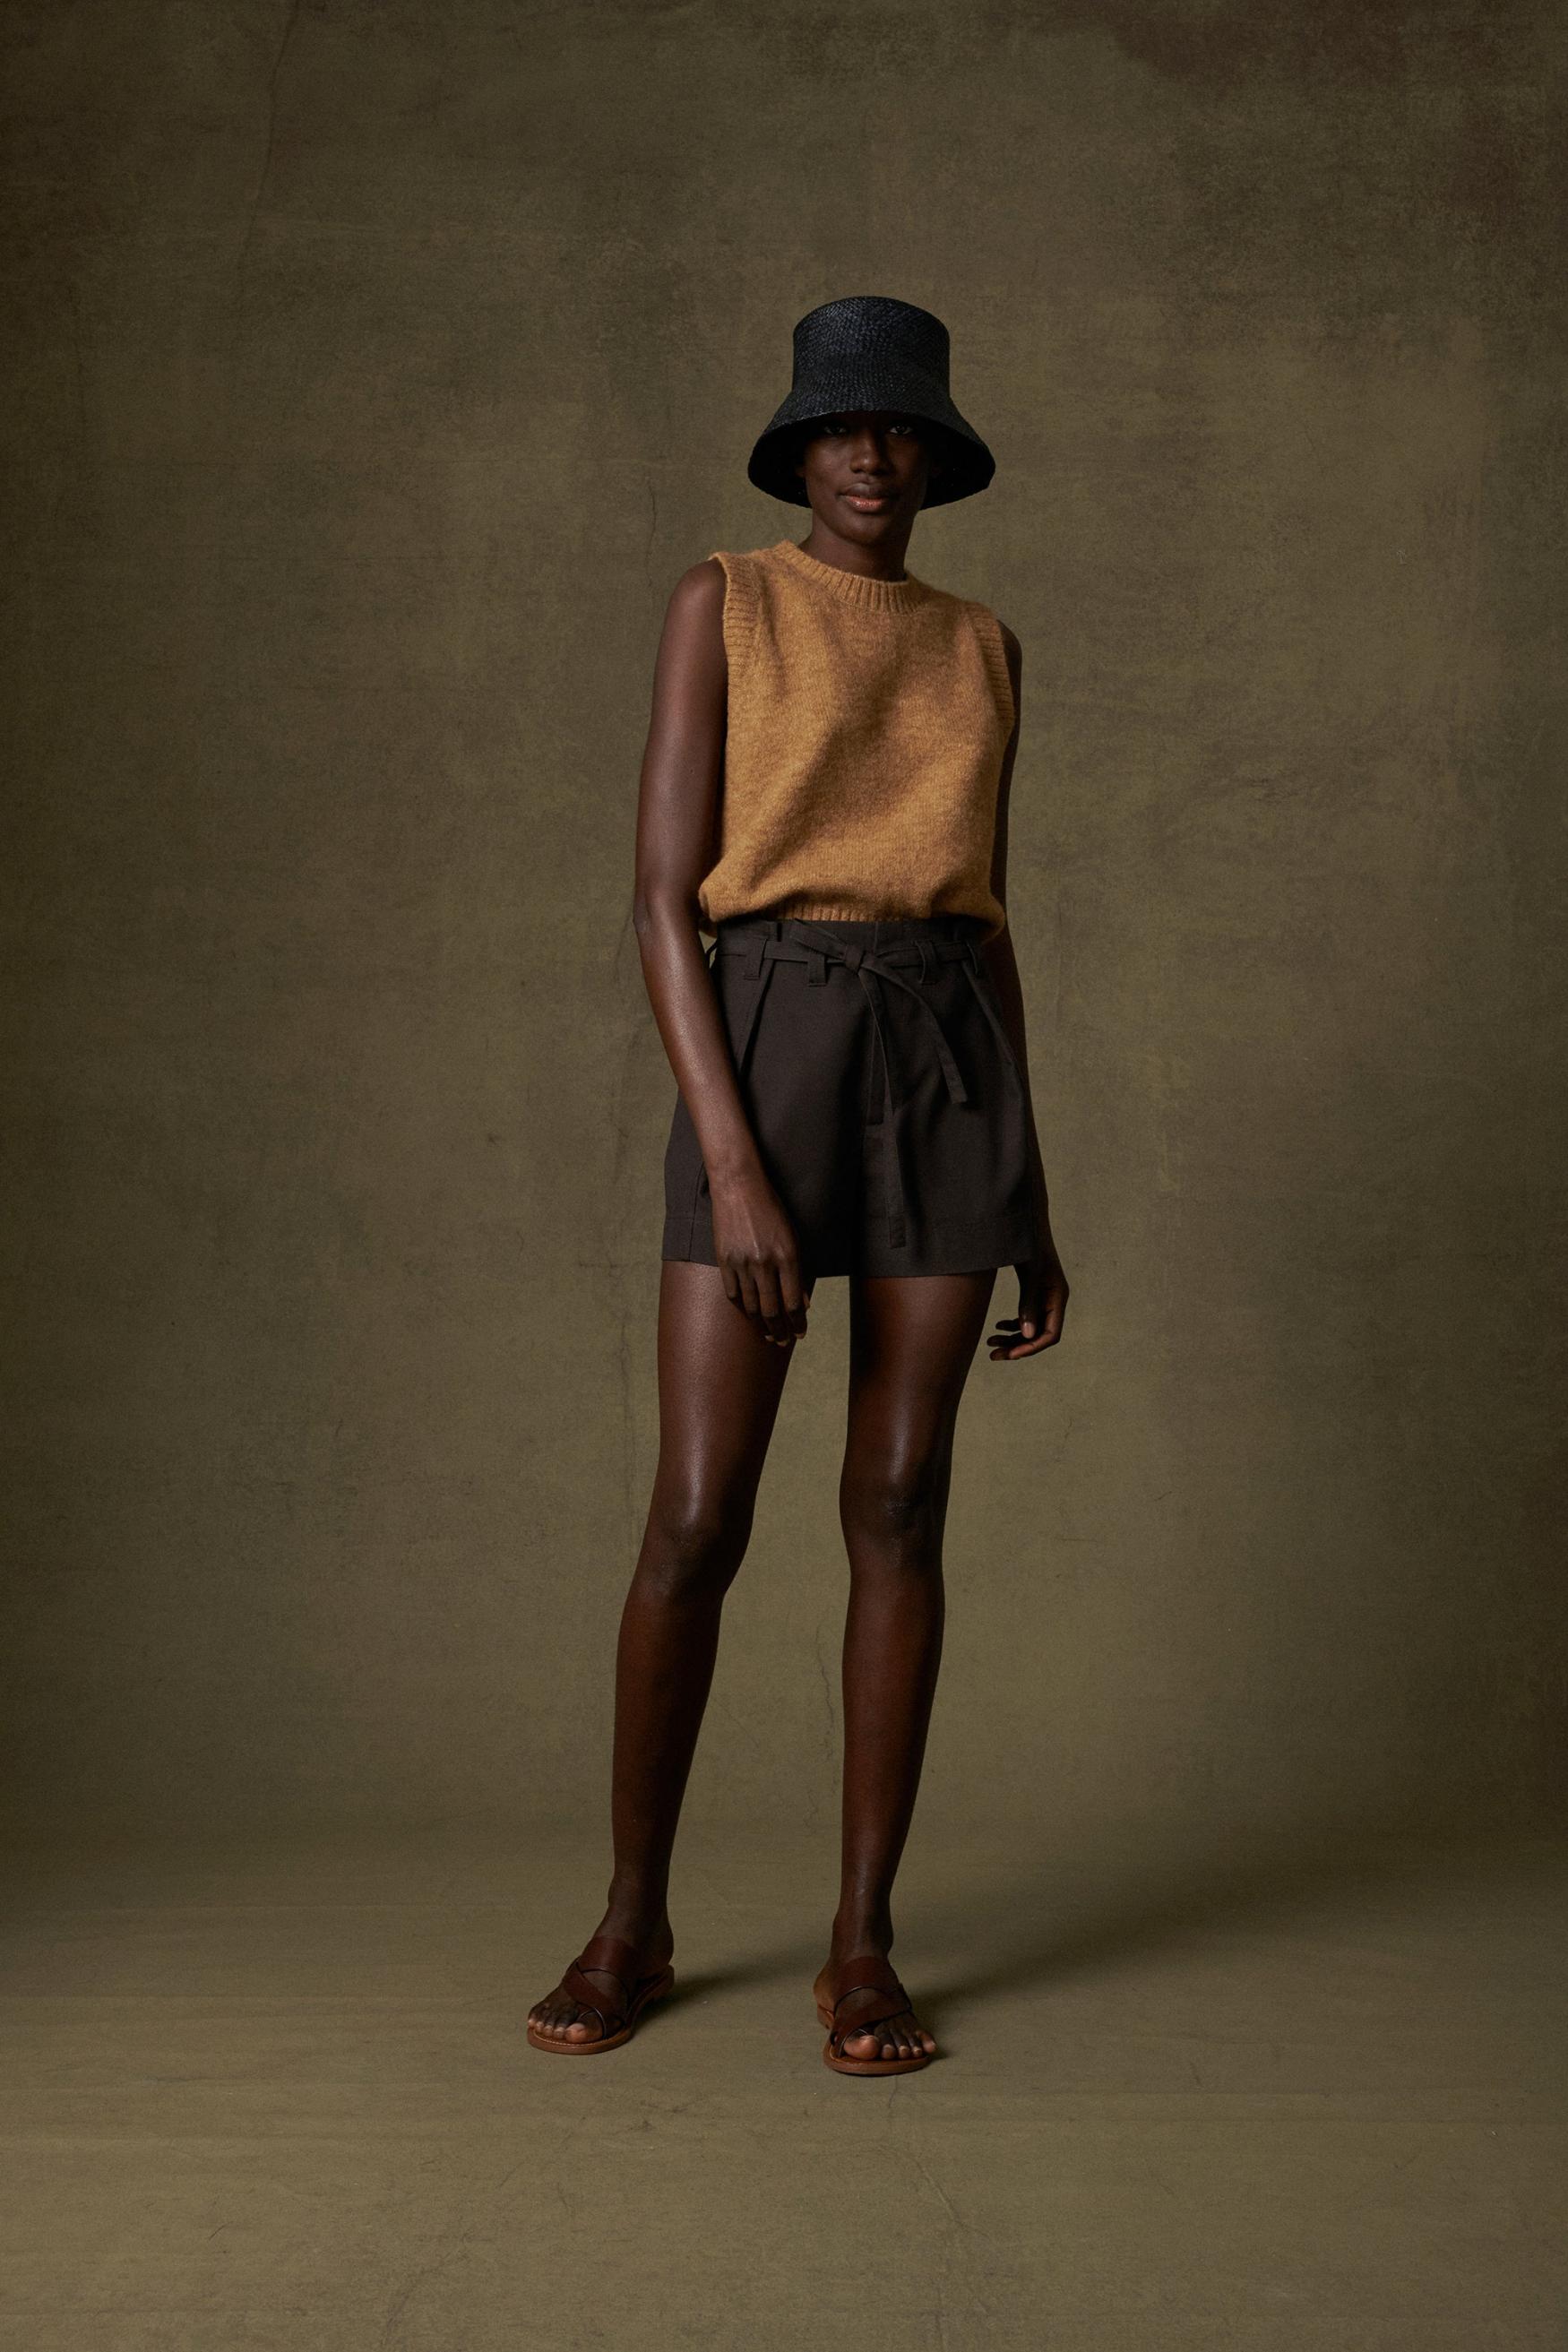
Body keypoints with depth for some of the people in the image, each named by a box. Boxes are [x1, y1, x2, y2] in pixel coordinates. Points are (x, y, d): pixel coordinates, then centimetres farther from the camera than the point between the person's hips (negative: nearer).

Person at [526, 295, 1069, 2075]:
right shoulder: (724, 602, 4)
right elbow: (665, 898, -5)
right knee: (696, 1524, -4)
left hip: (949, 1062, 4)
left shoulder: (982, 648, 16)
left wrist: (1031, 1198, 12)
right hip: (765, 1042, -3)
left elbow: (988, 920, 16)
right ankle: (633, 1924, 16)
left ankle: (862, 1943, 12)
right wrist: (731, 1162, -16)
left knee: (898, 1507, 2)